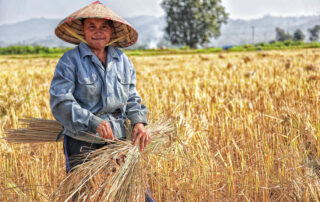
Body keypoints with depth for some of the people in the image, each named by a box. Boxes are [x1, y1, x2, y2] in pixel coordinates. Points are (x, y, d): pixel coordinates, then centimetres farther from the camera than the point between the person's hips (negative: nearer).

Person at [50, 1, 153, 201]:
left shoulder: (123, 60, 9)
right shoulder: (70, 61, -7)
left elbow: (132, 98, 15)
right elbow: (60, 102, -16)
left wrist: (139, 122, -6)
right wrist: (93, 122, -28)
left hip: (117, 140, 4)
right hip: (82, 142, -4)